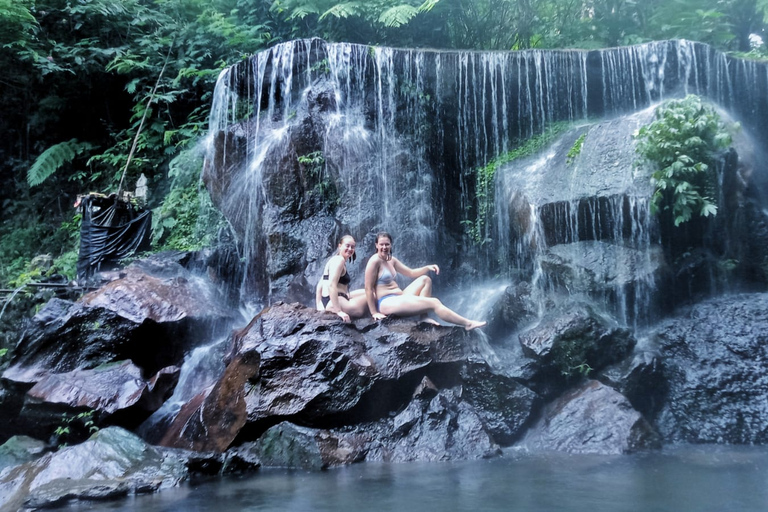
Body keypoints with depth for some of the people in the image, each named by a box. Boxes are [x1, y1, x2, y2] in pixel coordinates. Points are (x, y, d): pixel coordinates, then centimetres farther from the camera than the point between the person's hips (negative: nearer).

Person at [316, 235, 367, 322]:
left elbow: (320, 285, 19)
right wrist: (339, 311, -26)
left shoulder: (335, 259, 20)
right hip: (334, 302, -10)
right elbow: (331, 285, -23)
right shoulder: (339, 259, -10)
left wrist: (319, 306, 14)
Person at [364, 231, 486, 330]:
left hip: (397, 299, 10)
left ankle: (424, 315, -4)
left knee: (425, 279, 9)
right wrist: (374, 312, -17)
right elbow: (368, 288, -15)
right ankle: (468, 324, -6)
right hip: (386, 303, -10)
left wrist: (428, 267, 2)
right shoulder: (375, 261, -13)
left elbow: (411, 273, 19)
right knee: (434, 303, -14)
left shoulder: (391, 260, 13)